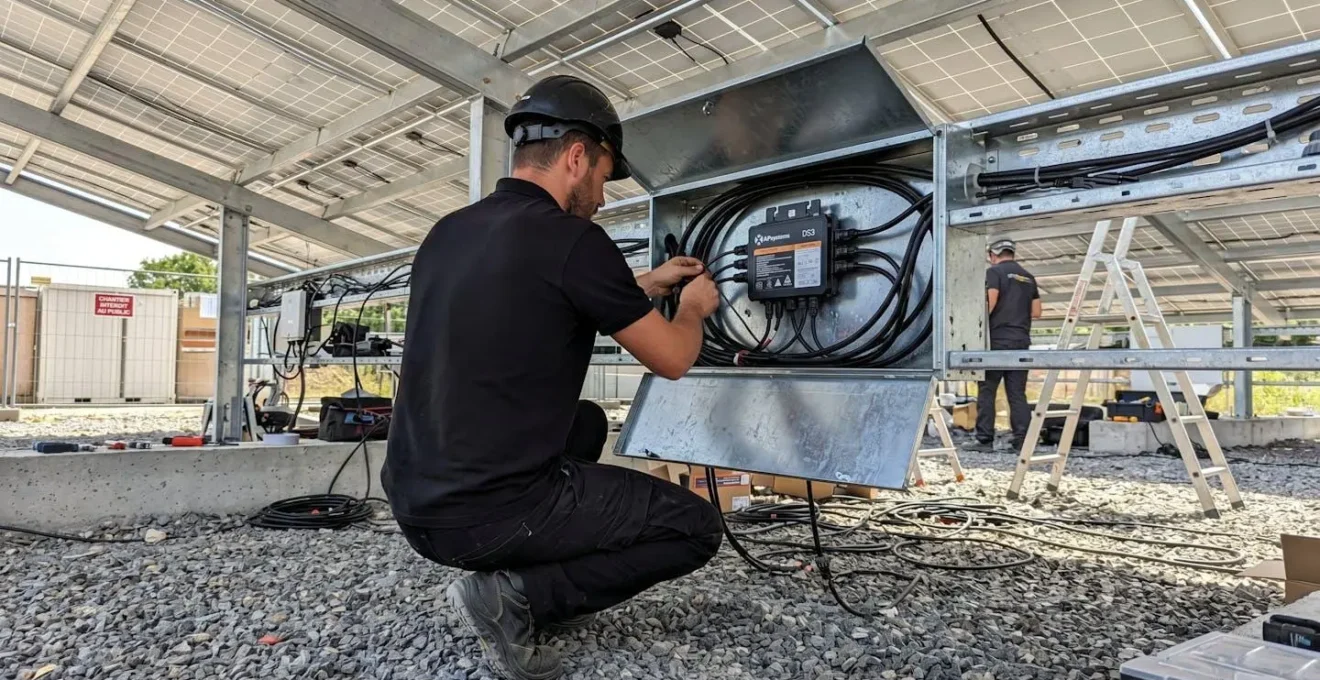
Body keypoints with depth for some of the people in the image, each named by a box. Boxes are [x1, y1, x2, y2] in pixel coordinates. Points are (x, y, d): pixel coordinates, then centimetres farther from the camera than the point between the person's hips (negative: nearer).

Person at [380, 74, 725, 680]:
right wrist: (693, 308, 18)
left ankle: (531, 588, 20)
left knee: (587, 421, 30)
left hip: (417, 505, 8)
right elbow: (672, 360, -4)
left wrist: (646, 286, 29)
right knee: (697, 527, 7)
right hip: (492, 513, -8)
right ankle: (515, 593, -2)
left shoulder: (448, 233, 9)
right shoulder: (570, 239, -14)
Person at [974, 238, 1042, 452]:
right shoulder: (1028, 277, 17)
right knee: (1017, 393, 7)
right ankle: (1022, 440, 3)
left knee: (987, 391, -1)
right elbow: (1036, 312, 15)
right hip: (1021, 340, 6)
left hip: (998, 339, -6)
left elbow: (990, 302, -14)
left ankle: (985, 440, -3)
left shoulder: (994, 271, -1)